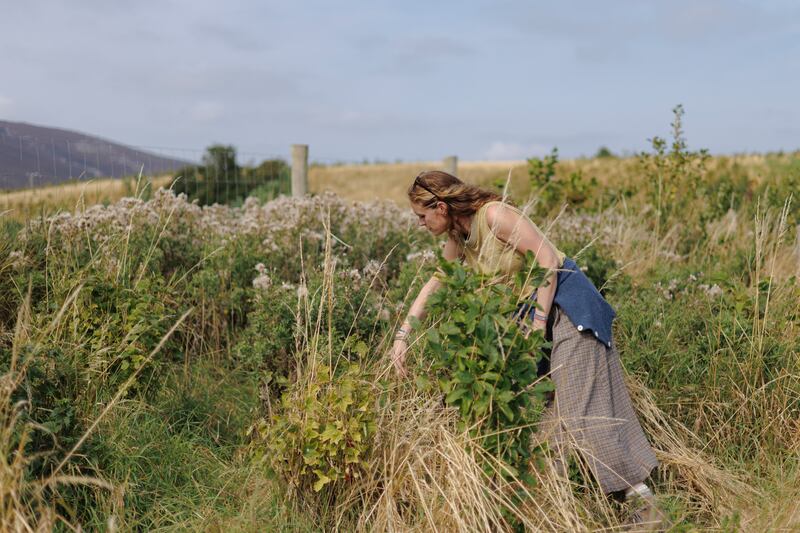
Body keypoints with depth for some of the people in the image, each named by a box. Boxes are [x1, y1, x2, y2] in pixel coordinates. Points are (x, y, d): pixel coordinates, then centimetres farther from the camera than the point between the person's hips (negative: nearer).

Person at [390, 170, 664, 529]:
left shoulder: (494, 214, -20)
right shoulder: (457, 237, 4)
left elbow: (547, 258, -21)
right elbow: (433, 286, 8)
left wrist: (540, 321, -20)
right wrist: (402, 335, 3)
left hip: (566, 304, -9)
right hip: (530, 310, 9)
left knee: (583, 406, -8)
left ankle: (646, 501, 2)